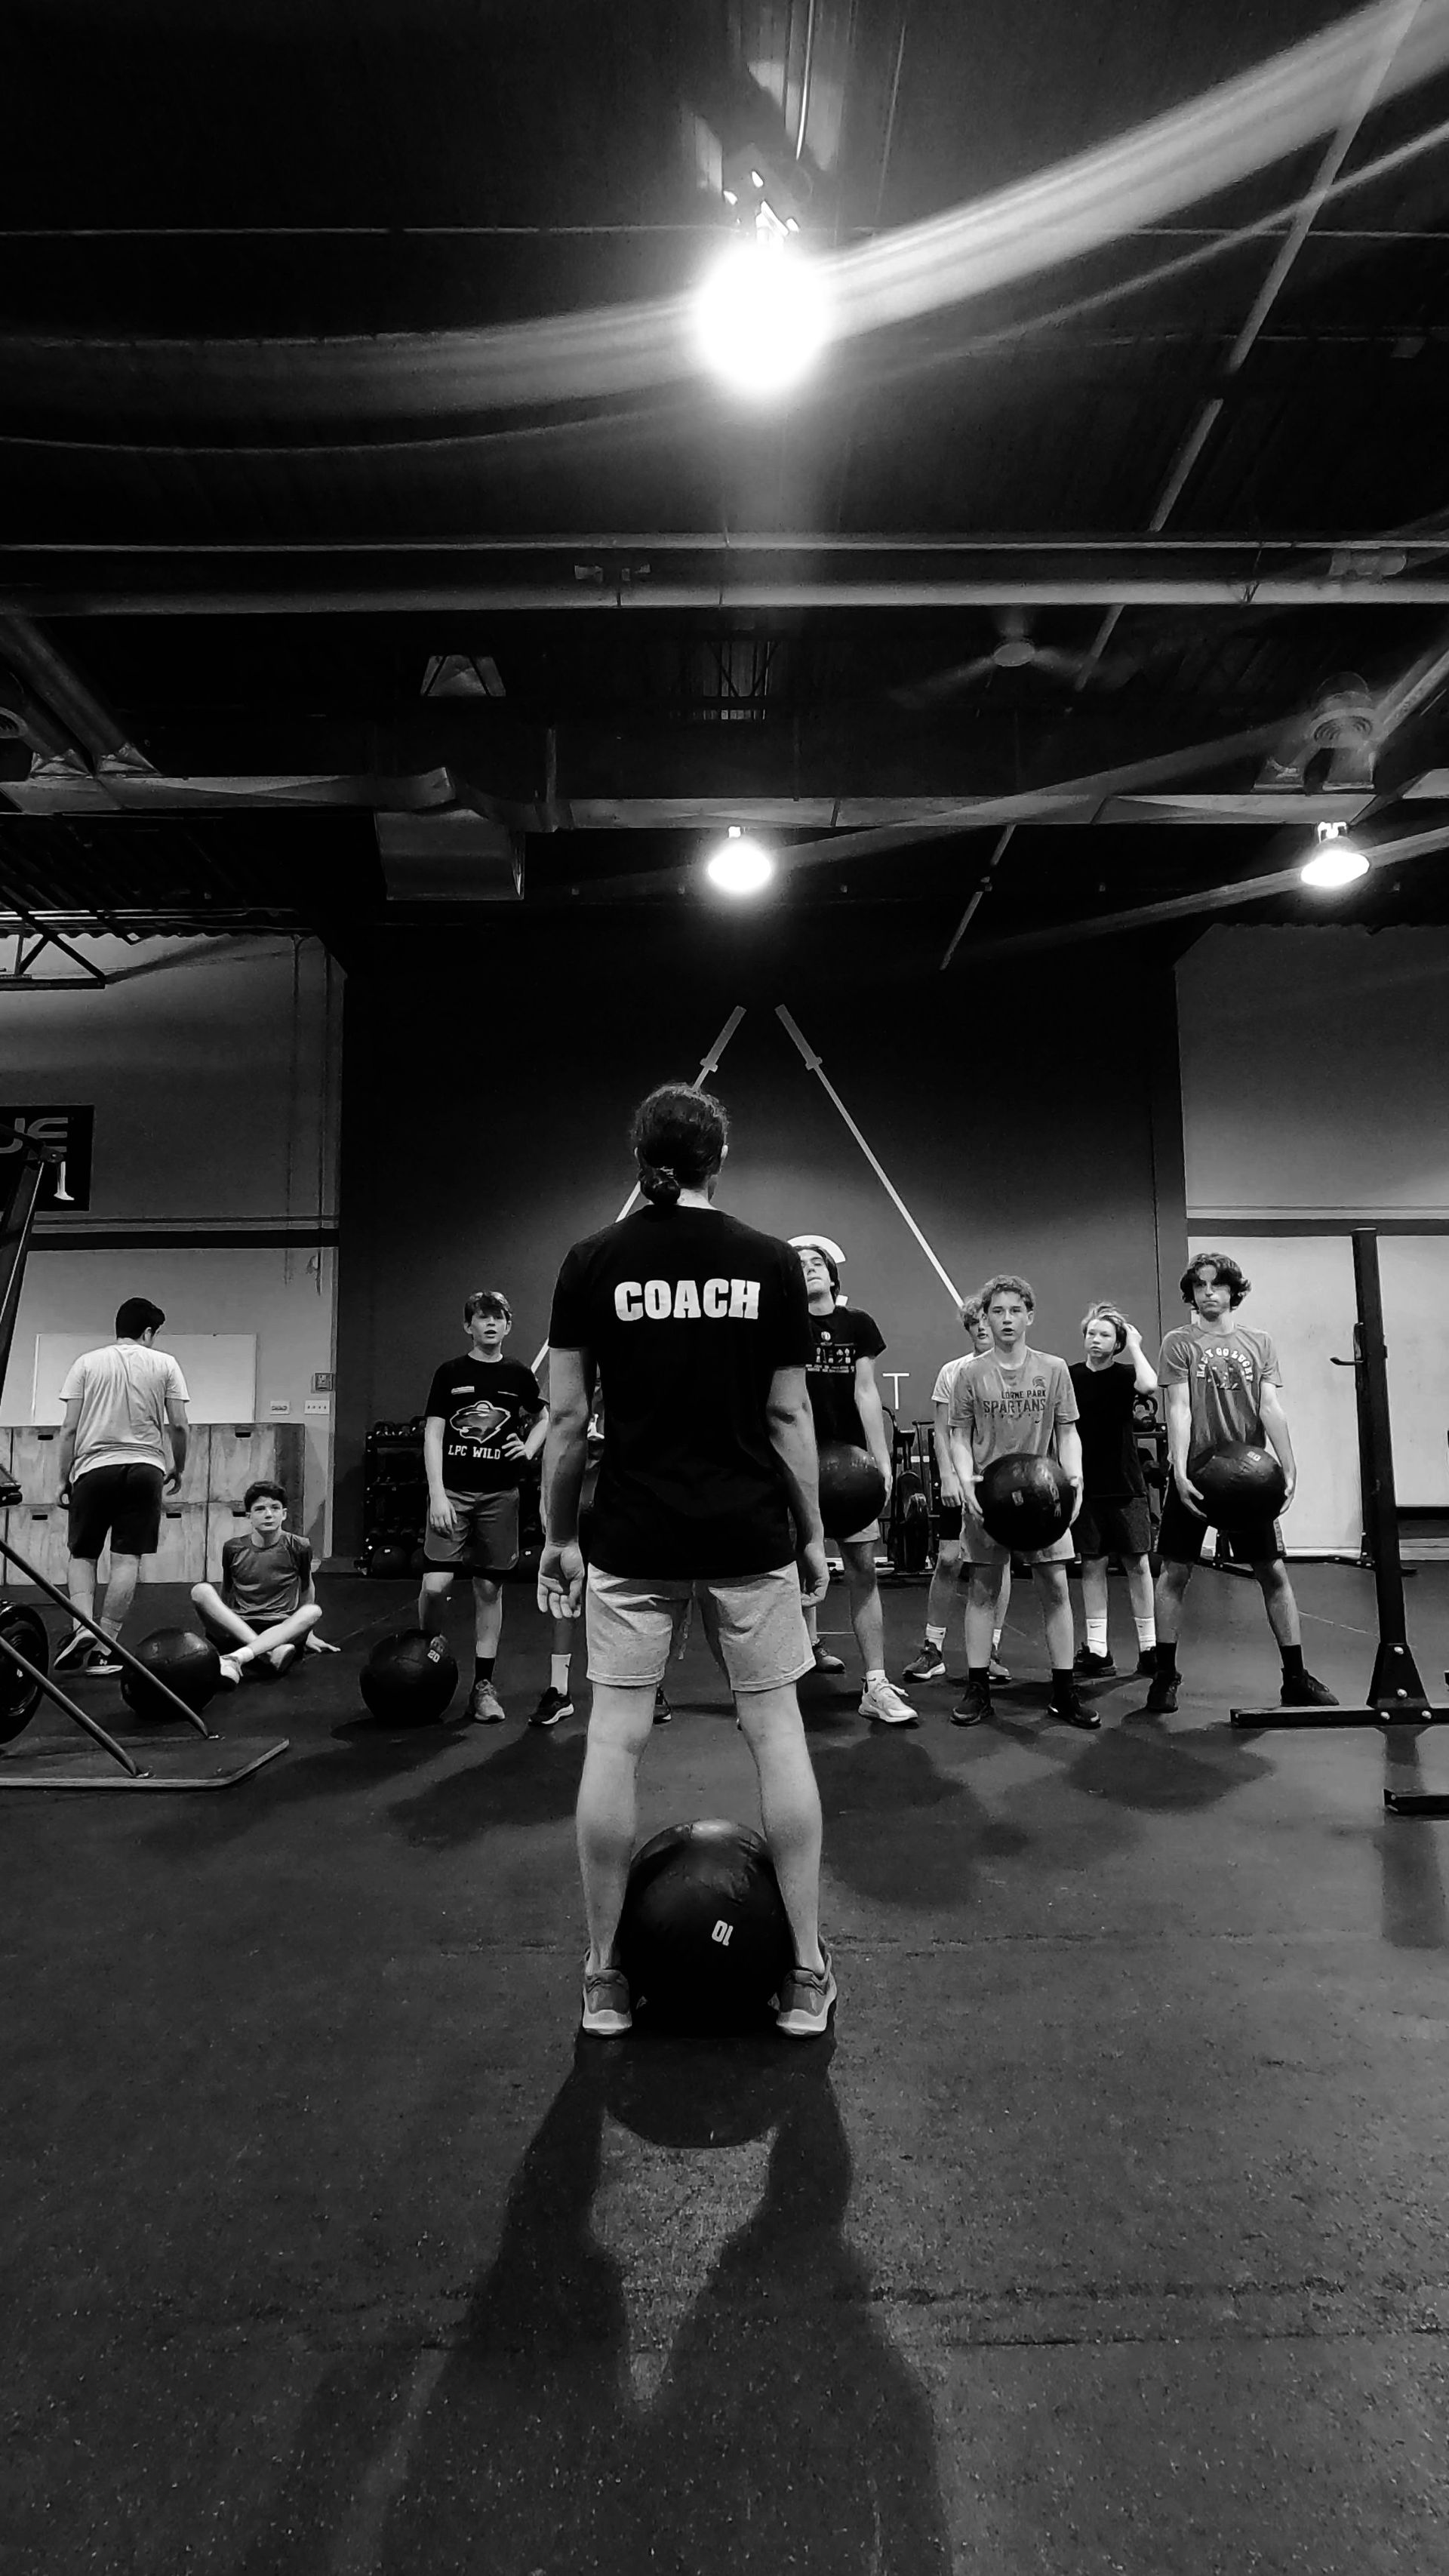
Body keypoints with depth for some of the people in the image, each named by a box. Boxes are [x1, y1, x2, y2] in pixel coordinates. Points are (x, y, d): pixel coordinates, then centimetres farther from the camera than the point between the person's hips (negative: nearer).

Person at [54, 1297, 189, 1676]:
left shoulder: (86, 1363, 6)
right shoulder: (164, 1364, 5)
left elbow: (70, 1427, 2)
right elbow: (178, 1426, 2)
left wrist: (64, 1478, 11)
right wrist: (177, 1470, 16)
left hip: (94, 1467, 1)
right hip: (145, 1467, 0)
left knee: (83, 1555, 13)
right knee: (127, 1559, 2)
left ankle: (83, 1628, -7)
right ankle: (103, 1648, 1)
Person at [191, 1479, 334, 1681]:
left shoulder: (297, 1548, 2)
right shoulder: (233, 1548, 5)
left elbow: (307, 1588, 15)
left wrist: (307, 1633, 20)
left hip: (283, 1631, -1)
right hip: (235, 1629, 1)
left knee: (313, 1611, -32)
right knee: (201, 1590, -25)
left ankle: (236, 1658, -47)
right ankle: (270, 1652, -41)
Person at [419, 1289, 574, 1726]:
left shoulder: (518, 1375, 6)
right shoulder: (450, 1373, 1)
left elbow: (543, 1418, 21)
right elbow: (433, 1434, -1)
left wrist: (529, 1447, 1)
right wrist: (437, 1494, -9)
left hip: (499, 1493, 1)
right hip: (453, 1492, -1)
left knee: (490, 1588, 5)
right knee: (435, 1584, -10)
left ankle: (483, 1685, 15)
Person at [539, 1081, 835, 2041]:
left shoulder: (593, 1262, -1)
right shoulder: (772, 1263, -1)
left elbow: (567, 1414, -1)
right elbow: (789, 1413, 0)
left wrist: (557, 1535, 8)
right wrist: (814, 1533, 8)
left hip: (634, 1537, 0)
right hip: (750, 1532, 0)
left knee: (615, 1741, 8)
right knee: (778, 1732, 9)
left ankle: (605, 1977, 18)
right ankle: (808, 1975, 16)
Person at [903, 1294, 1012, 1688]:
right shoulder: (952, 1371, 4)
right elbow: (941, 1431, 4)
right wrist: (947, 1475, -6)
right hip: (962, 1479, 0)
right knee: (948, 1559, -4)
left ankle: (991, 1650, 15)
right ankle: (933, 1649, 7)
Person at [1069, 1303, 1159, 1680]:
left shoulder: (1124, 1375, -1)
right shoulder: (1069, 1377, 2)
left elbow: (1149, 1385, -25)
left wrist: (1135, 1346, -12)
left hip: (1125, 1483, -1)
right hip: (1086, 1485, 1)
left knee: (1137, 1563, 4)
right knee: (1092, 1565, 4)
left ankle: (1149, 1647, 15)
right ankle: (1096, 1650, 10)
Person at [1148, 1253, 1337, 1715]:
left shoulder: (1259, 1343, 8)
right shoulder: (1179, 1343, 0)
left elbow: (1271, 1409, 1)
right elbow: (1179, 1410, -8)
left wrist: (1289, 1469, -10)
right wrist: (1180, 1471, -19)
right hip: (1195, 1474, -2)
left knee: (1274, 1573, 4)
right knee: (1175, 1573, 1)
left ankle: (1296, 1679, 15)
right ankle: (1165, 1676, 12)